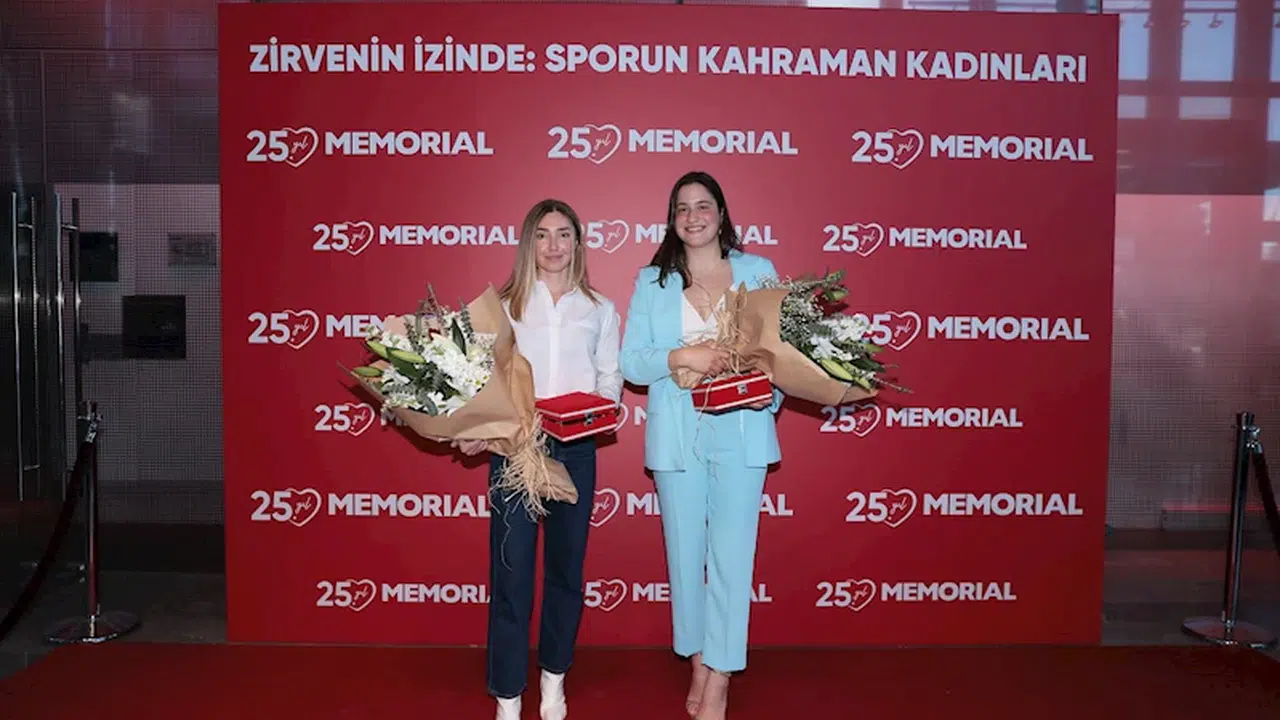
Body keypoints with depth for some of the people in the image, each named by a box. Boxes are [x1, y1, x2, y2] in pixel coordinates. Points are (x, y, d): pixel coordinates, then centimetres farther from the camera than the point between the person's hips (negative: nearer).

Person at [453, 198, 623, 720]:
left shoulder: (599, 309, 11)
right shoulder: (501, 305, 6)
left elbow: (611, 377, 8)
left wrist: (597, 406, -13)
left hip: (576, 448, 2)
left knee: (566, 564, 11)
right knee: (511, 568, -1)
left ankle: (554, 676, 29)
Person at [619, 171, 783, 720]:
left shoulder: (759, 272, 5)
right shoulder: (652, 281, 7)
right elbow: (630, 362, 1)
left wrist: (771, 391, -14)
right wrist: (680, 356, -15)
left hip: (741, 431, -1)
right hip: (676, 433, 1)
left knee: (732, 554, -1)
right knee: (685, 552, 10)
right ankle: (699, 665, 28)